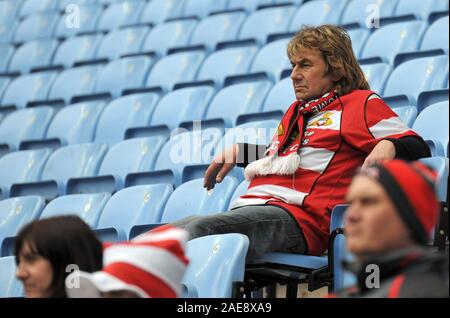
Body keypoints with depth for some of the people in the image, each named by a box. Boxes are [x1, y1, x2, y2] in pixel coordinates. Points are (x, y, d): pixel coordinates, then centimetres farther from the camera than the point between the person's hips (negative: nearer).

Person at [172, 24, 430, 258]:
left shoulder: (361, 103, 10)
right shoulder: (297, 110, 34)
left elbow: (419, 148, 4)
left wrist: (388, 146, -17)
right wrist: (237, 152, 40)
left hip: (300, 218, -8)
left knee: (201, 228, -34)